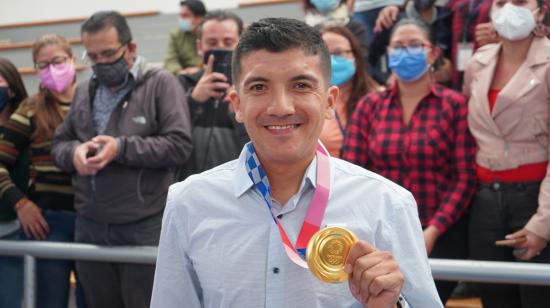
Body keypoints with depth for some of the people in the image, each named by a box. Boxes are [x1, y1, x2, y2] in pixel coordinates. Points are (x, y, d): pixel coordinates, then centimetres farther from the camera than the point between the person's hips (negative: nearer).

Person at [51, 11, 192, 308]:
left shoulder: (161, 83, -5)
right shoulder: (83, 91, 13)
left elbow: (179, 144, -13)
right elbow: (59, 144, 16)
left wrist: (122, 148, -21)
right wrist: (74, 152, -8)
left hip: (143, 227, -6)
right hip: (90, 226, 6)